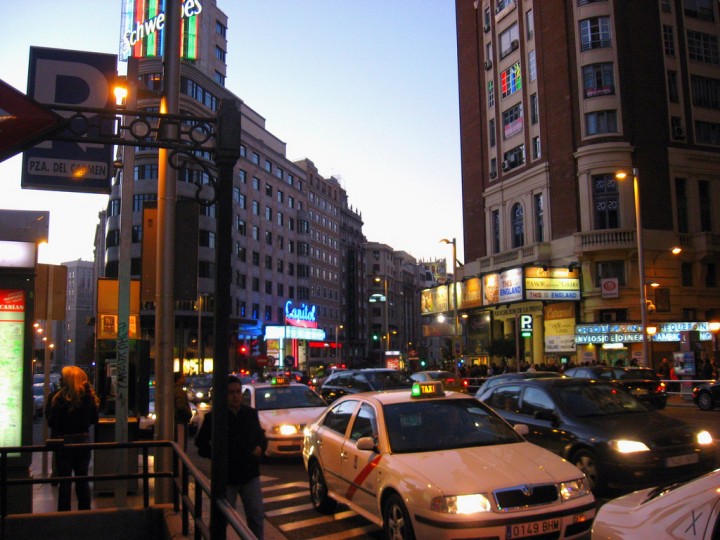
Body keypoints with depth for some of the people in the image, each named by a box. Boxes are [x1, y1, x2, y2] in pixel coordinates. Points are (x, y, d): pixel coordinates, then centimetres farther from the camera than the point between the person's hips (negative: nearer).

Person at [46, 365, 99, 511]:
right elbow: (94, 420, 6)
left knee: (65, 482, 5)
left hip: (64, 441, -3)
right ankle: (85, 511, 21)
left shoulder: (60, 398, -15)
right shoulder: (89, 397, -4)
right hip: (84, 440, 4)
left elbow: (51, 422, -11)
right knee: (83, 479, 14)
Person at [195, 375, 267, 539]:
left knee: (256, 516, 8)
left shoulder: (251, 414, 5)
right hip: (226, 476, -2)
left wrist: (260, 447, -4)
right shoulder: (212, 417, -5)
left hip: (250, 474, 3)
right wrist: (213, 454, -10)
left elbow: (261, 436, 16)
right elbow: (201, 442, 5)